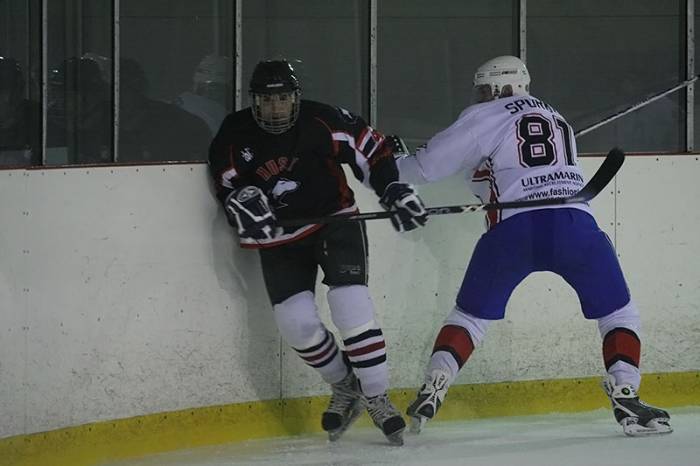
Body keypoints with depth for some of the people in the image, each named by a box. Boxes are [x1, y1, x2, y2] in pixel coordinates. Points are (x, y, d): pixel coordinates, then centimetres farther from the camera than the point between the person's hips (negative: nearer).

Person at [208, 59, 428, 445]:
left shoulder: (321, 121, -16)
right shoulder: (234, 136, -8)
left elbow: (371, 151, -5)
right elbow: (227, 186, 0)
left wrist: (393, 191, -12)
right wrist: (240, 200, -22)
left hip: (335, 222, -3)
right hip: (280, 237, 3)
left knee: (351, 308, -17)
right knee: (296, 323, -6)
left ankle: (377, 399, -7)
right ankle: (344, 389, 18)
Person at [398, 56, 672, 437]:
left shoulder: (485, 118, 14)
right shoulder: (556, 120, 31)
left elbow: (430, 164, 12)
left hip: (512, 231, -2)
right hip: (575, 223, 2)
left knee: (470, 315, 16)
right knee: (618, 313, 15)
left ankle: (429, 395, 3)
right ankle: (625, 399, -3)